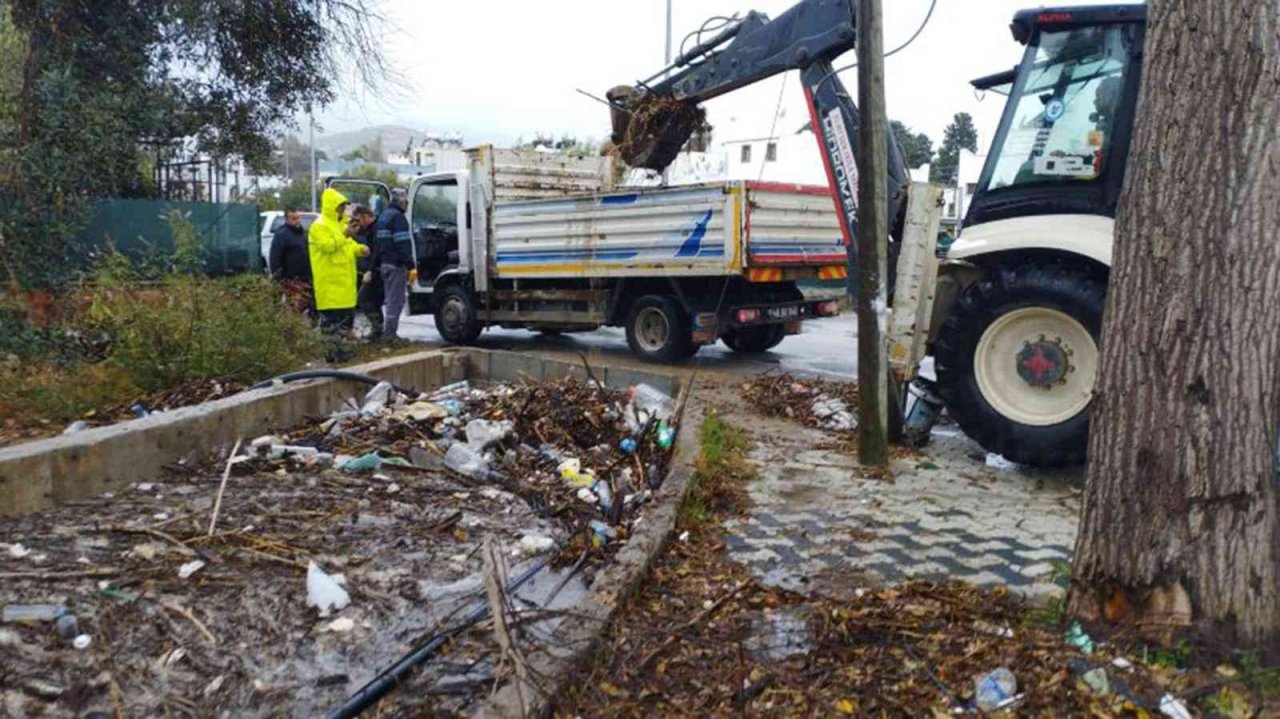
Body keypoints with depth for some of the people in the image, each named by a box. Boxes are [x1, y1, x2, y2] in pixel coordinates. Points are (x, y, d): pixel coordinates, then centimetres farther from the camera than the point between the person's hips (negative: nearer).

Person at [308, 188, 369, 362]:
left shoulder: (339, 223, 21)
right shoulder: (320, 226, -9)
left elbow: (348, 245, 25)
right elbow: (327, 246, -22)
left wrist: (360, 249, 5)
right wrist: (344, 235, -26)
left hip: (344, 280, 10)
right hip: (330, 282, -10)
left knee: (346, 315, 13)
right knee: (332, 317, -9)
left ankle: (339, 346, 22)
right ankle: (334, 351, -7)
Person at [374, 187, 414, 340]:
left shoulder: (383, 216, 19)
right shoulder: (398, 217, -11)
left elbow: (378, 244, 23)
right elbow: (403, 244, -19)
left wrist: (378, 264, 26)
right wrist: (410, 266, -20)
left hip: (384, 263, 10)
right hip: (396, 264, -10)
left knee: (390, 299, 16)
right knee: (396, 300, -6)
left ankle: (387, 331, 18)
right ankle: (389, 333, -7)